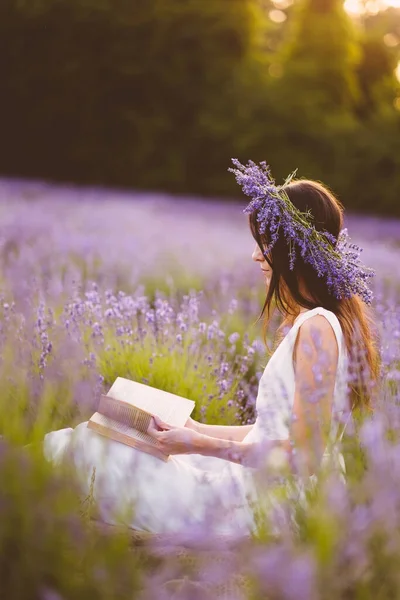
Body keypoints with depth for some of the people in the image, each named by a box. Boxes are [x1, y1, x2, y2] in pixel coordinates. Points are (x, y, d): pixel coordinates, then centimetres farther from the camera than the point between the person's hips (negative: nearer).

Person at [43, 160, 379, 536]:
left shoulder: (316, 329, -22)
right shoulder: (316, 321, 8)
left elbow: (305, 456, -23)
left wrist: (202, 445, -18)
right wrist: (198, 430, 10)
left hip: (262, 505, -9)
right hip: (255, 483, 9)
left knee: (85, 449, -6)